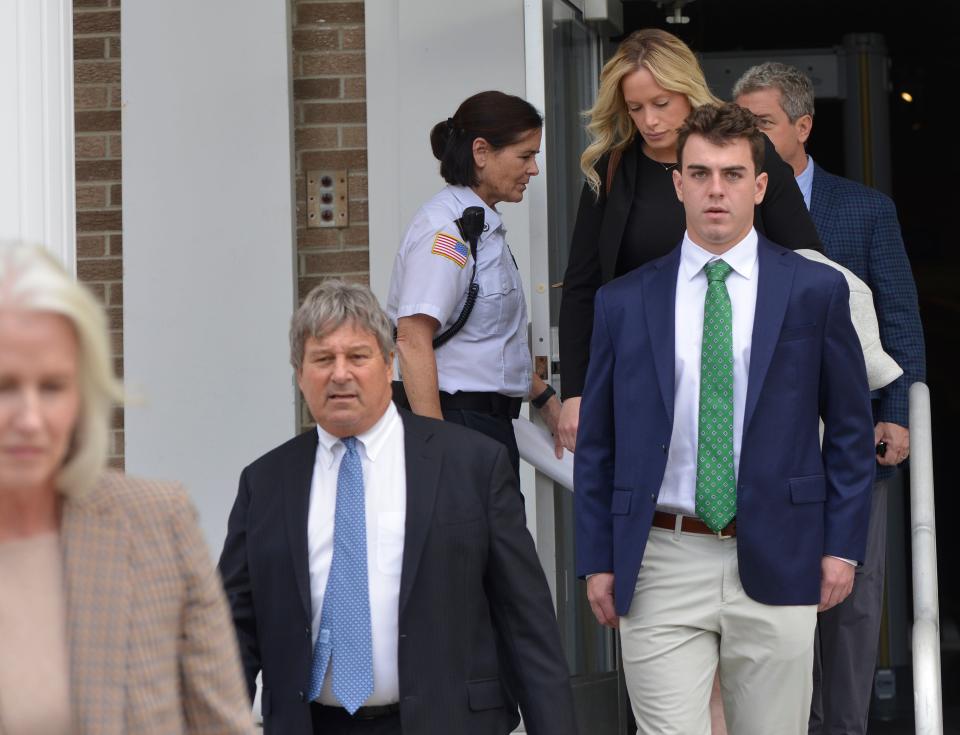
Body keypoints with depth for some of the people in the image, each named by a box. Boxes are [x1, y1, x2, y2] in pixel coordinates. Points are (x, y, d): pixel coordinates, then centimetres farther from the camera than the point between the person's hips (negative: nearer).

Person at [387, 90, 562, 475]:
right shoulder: (445, 228, -13)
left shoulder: (483, 225, 18)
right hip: (456, 419, -9)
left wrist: (545, 398, 30)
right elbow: (413, 342, -21)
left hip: (490, 419, 9)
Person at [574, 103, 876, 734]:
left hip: (775, 564, 0)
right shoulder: (625, 302, 6)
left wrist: (842, 545, 1)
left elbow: (851, 428, 7)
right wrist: (597, 561, 5)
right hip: (660, 564, 0)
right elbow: (597, 442, 9)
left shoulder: (816, 290, 3)